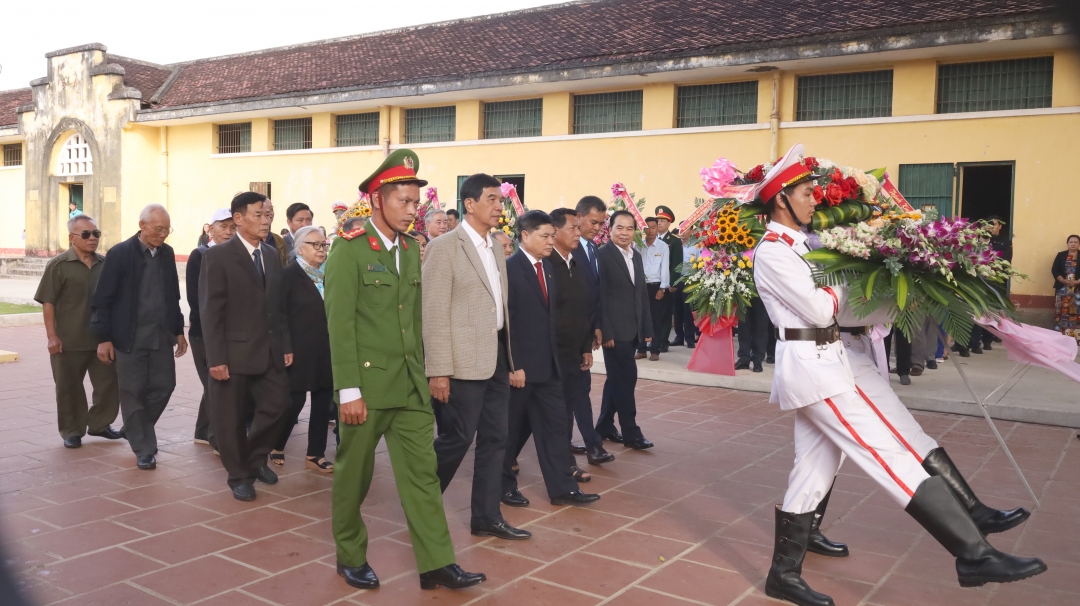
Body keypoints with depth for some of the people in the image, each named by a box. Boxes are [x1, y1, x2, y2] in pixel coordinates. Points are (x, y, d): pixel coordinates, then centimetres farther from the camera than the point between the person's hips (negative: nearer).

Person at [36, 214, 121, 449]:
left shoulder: (105, 264, 6)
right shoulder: (58, 265, -7)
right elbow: (48, 302, -8)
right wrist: (52, 336, -13)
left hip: (103, 339, 4)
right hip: (69, 341, -4)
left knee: (109, 384, 8)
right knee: (69, 388, 7)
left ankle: (99, 424, 25)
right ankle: (72, 431, 20)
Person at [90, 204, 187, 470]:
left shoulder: (167, 253, 7)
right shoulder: (120, 253, -8)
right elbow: (103, 299, -7)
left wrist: (178, 330, 13)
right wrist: (103, 338, -10)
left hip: (161, 335, 5)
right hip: (130, 336, -5)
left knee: (164, 386, 5)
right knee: (133, 393, 2)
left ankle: (136, 431, 30)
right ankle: (143, 449, 12)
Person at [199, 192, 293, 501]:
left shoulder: (271, 254, 9)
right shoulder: (218, 256, -9)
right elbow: (210, 312, -12)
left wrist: (286, 345, 7)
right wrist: (215, 358, -16)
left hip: (270, 351, 5)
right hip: (234, 352, -5)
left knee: (277, 404, 6)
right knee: (231, 418, 6)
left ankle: (256, 458, 32)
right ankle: (239, 475, 25)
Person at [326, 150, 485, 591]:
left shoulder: (410, 250, 10)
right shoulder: (349, 249, -10)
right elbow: (340, 325, -14)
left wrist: (420, 372, 11)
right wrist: (349, 390, -17)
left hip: (410, 383, 6)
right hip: (367, 381, -6)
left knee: (422, 471, 5)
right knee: (354, 474, 9)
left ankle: (437, 563, 10)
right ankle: (350, 557, 27)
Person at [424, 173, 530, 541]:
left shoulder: (495, 249, 13)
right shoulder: (445, 247, -11)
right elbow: (434, 313, -15)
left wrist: (509, 357, 13)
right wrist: (438, 371, -18)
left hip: (497, 356, 8)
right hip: (465, 359, -8)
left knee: (495, 439, 10)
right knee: (458, 438, -1)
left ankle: (487, 517, 20)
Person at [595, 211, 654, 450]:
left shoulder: (636, 256, 14)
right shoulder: (601, 255, -10)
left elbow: (642, 293, 16)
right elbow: (599, 296, -14)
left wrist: (647, 328, 12)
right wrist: (605, 332, -18)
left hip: (632, 330, 8)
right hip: (615, 330, -8)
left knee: (617, 378, 14)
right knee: (626, 378, -5)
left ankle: (604, 426, 24)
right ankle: (631, 432, 5)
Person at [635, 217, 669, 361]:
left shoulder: (663, 246, -1)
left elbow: (665, 268, -4)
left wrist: (662, 288, -10)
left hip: (656, 286, -2)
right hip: (641, 285, 2)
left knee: (656, 318, 3)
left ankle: (655, 351, 8)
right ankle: (641, 349, 13)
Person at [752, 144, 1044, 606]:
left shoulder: (797, 243, 17)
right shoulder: (772, 251, -12)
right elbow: (819, 310, -15)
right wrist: (840, 289, 2)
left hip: (822, 361, 10)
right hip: (809, 364, -10)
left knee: (814, 471, 11)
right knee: (887, 453, -10)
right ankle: (973, 554, -8)